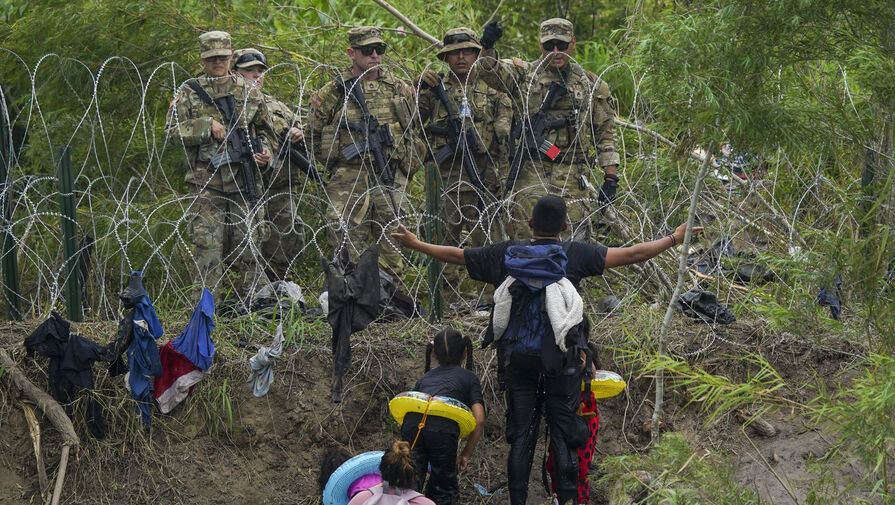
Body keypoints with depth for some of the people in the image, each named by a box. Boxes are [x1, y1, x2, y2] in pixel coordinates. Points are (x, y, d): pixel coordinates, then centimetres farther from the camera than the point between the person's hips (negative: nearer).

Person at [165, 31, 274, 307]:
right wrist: (208, 125, -13)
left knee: (248, 248, 4)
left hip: (244, 182, 2)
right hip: (206, 184, -2)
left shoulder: (249, 92, 13)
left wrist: (265, 152, 1)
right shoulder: (189, 92, 6)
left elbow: (263, 131, 21)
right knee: (208, 249, -6)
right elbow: (173, 131, -2)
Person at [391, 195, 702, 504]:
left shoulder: (507, 253, 4)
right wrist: (674, 240, 8)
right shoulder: (574, 254, -3)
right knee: (563, 434, 2)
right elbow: (631, 255, -3)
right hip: (562, 359, -2)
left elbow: (456, 255, 14)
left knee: (521, 435, 8)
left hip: (517, 359, 2)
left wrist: (415, 245, 29)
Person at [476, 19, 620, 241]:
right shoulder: (524, 74, 9)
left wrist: (611, 178, 4)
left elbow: (606, 133, 11)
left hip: (573, 180, 0)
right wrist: (487, 47, -30)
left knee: (575, 239, -5)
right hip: (530, 178, 0)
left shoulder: (592, 85, 11)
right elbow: (491, 72, -8)